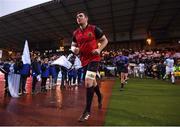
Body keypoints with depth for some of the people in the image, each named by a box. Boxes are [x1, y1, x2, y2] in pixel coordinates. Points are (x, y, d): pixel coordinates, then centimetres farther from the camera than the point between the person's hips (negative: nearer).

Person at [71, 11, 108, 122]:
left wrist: (99, 49, -14)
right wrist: (74, 49, -6)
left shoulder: (94, 29, -4)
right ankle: (100, 96, 48)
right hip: (84, 60, 6)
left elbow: (105, 40, 2)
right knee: (92, 81, 18)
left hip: (94, 58, -6)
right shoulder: (76, 33, 9)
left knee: (88, 82, -17)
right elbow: (73, 45, 18)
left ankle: (87, 111, -2)